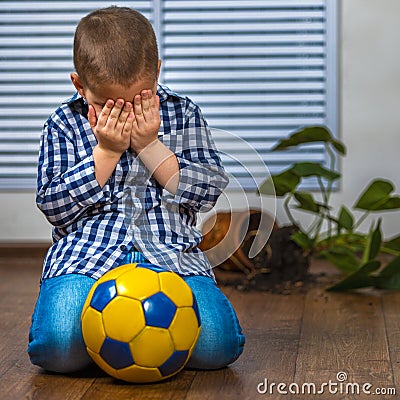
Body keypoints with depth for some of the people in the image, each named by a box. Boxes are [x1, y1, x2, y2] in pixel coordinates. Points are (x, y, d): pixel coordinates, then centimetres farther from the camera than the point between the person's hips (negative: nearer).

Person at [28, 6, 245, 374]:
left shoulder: (183, 114, 9)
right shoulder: (64, 125, 7)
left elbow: (209, 190, 3)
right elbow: (53, 206, -1)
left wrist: (151, 146, -7)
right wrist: (106, 151, -8)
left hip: (171, 253, 1)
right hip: (86, 256, 0)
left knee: (217, 344, -24)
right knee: (58, 347, -29)